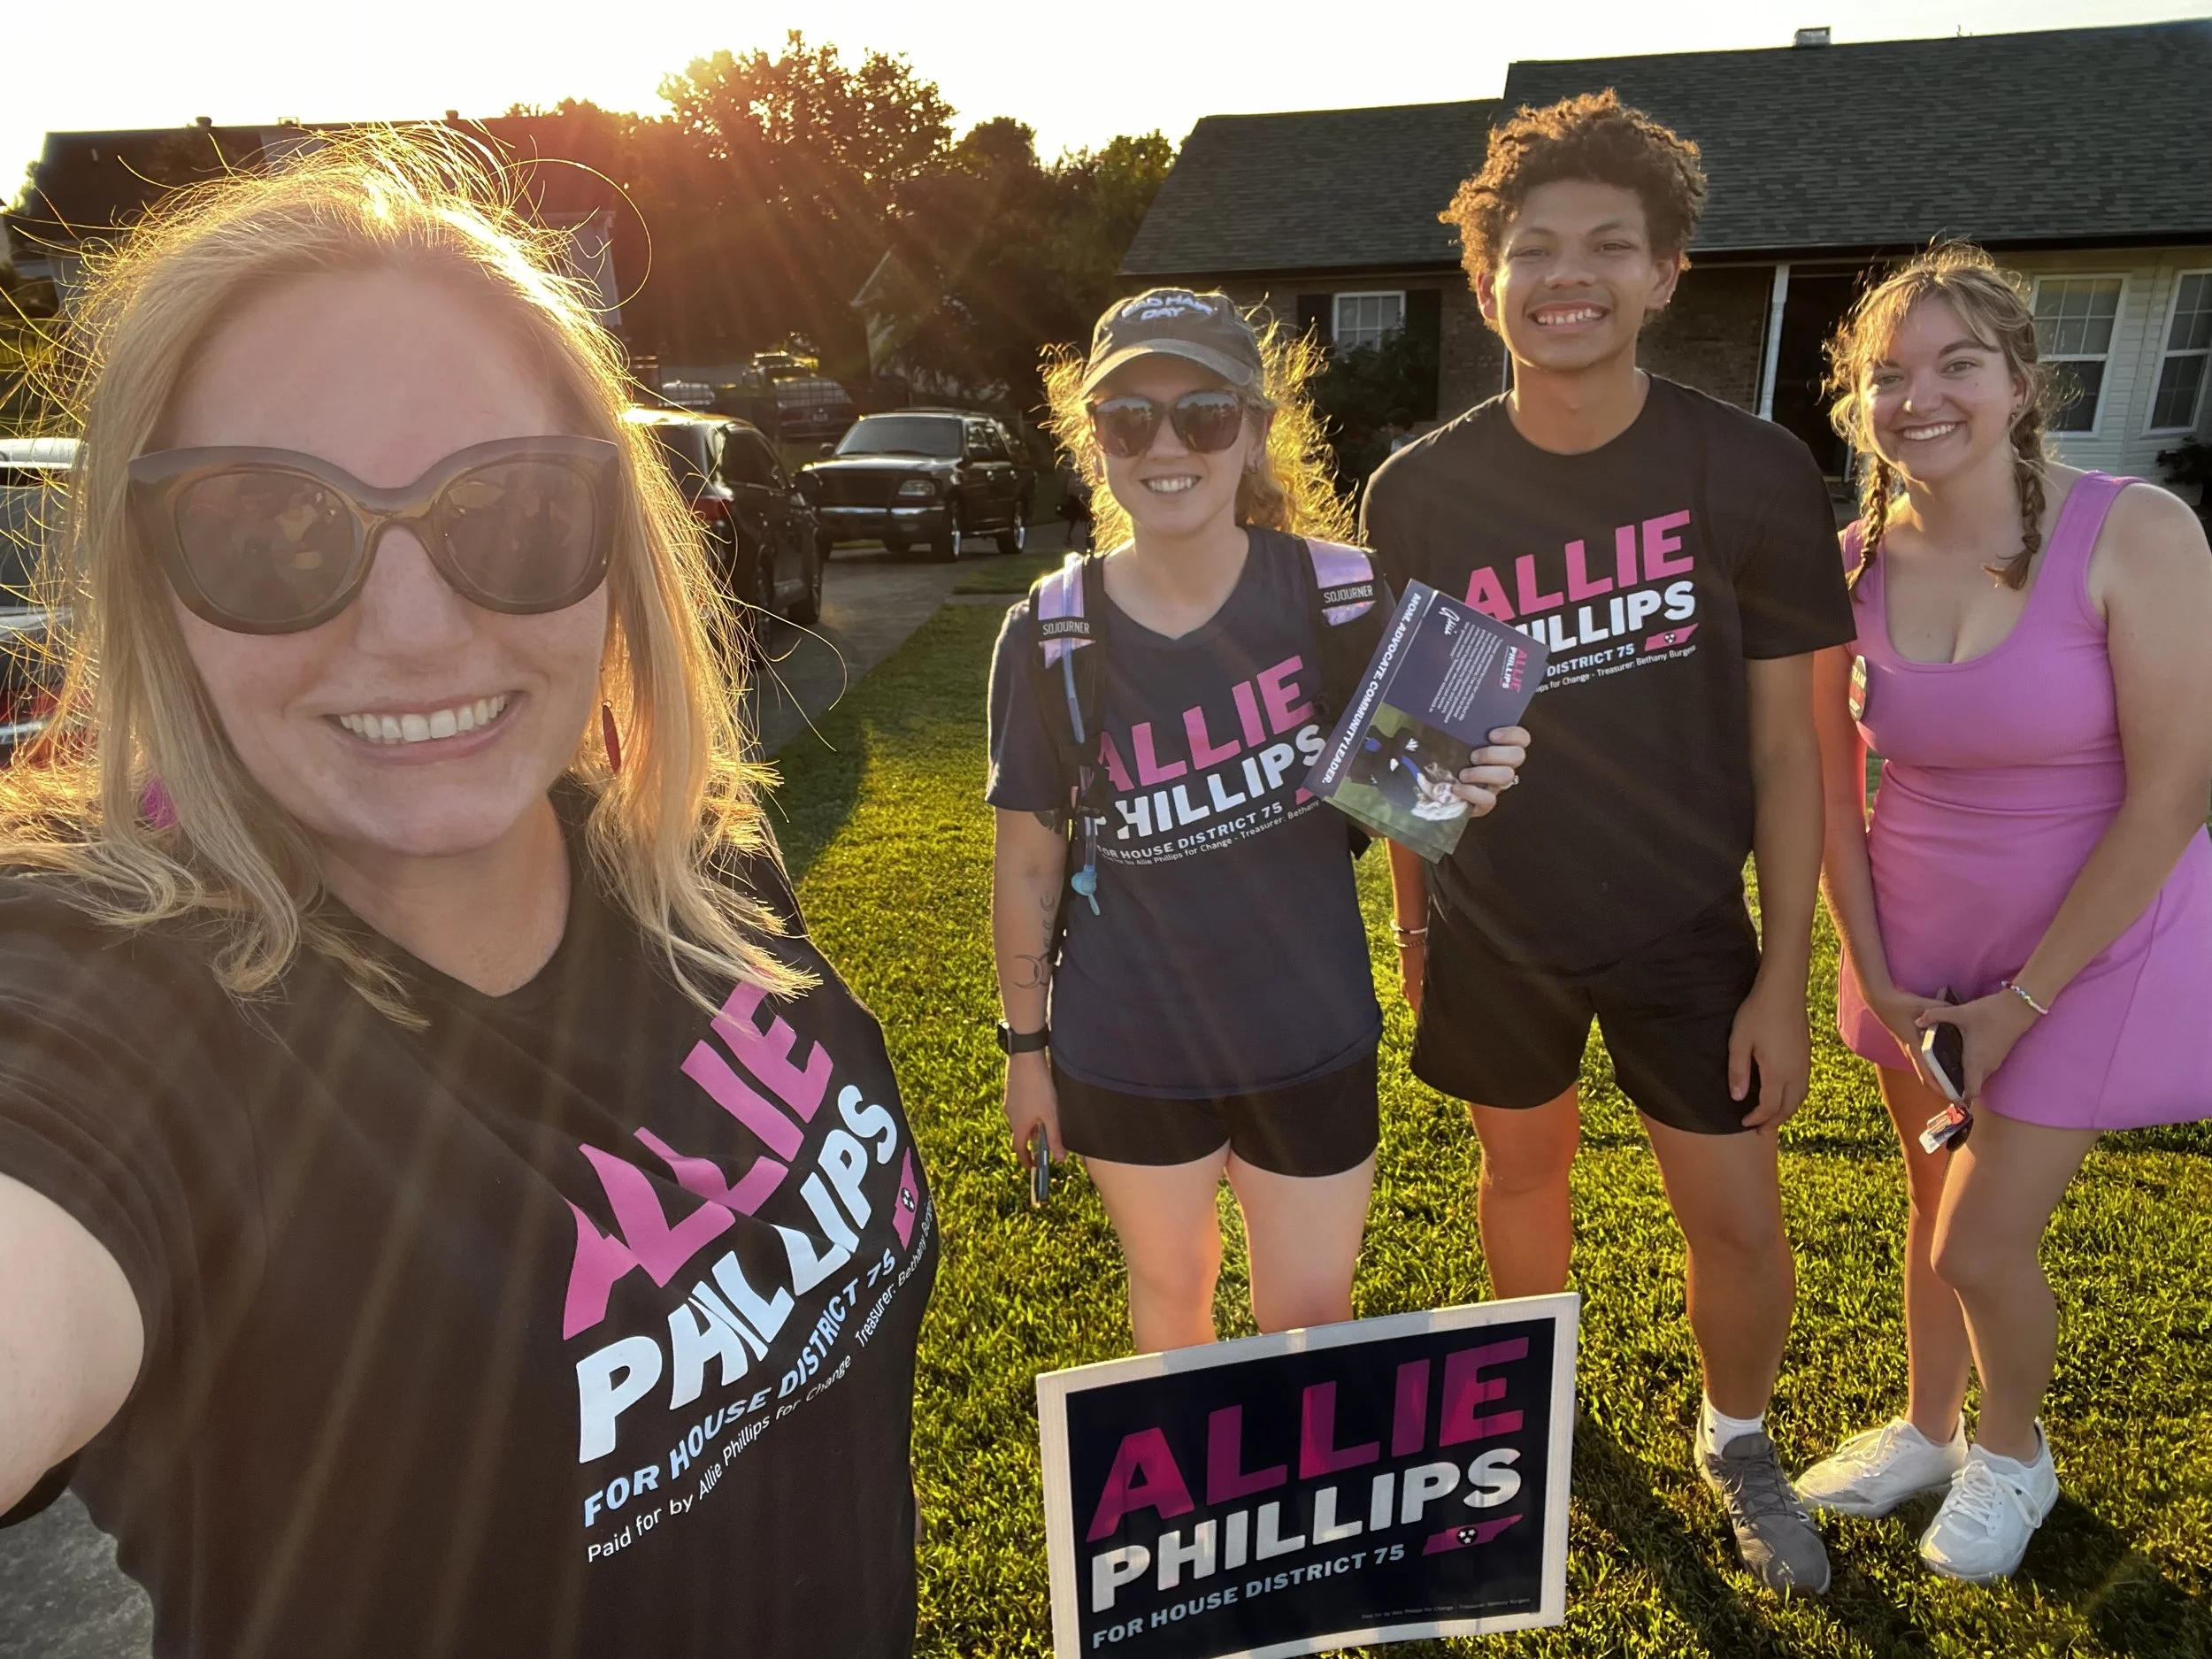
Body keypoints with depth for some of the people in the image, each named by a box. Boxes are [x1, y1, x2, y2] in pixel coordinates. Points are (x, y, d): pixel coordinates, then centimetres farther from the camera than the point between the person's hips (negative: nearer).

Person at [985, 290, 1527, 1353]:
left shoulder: (1337, 595, -13)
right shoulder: (1050, 637, -12)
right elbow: (1027, 864, -3)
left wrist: (1456, 786, -24)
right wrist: (1025, 1046, 4)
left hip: (1310, 1041, 0)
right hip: (1125, 1056, 1)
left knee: (1311, 1317, 16)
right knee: (1170, 1289, 25)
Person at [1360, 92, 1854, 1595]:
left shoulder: (1752, 473, -12)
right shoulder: (1421, 493, -9)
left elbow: (1784, 743, -7)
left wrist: (1785, 975, -8)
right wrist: (1411, 922, 6)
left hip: (1684, 927, 0)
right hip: (1493, 929, 1)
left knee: (1739, 1220, 7)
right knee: (1525, 1172, 19)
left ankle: (1738, 1443, 40)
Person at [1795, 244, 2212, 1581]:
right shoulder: (1851, 566, -8)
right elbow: (1836, 794, -1)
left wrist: (2021, 1000, -15)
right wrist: (1879, 980, -4)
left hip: (2090, 945, -3)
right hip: (1919, 949, 3)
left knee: (1983, 1244, 1)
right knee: (1937, 1203, 18)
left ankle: (2012, 1452, 33)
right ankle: (1926, 1430, 43)